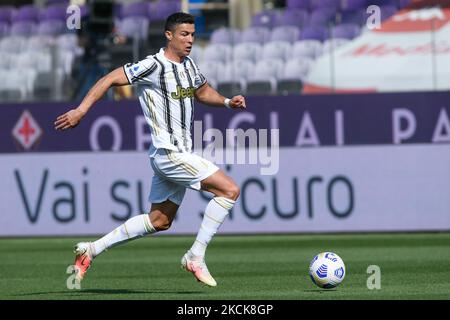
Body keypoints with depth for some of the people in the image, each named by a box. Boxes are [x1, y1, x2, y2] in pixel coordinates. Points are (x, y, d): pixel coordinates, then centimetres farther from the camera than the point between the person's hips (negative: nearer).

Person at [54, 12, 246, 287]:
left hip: (180, 154, 9)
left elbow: (203, 92, 29)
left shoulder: (189, 64, 11)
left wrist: (228, 101, 10)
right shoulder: (154, 66, -14)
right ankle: (196, 257, -9)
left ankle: (92, 249, 23)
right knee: (230, 189, -15)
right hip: (169, 153, -9)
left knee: (159, 221, 16)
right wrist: (81, 110, -18)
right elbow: (110, 80, -13)